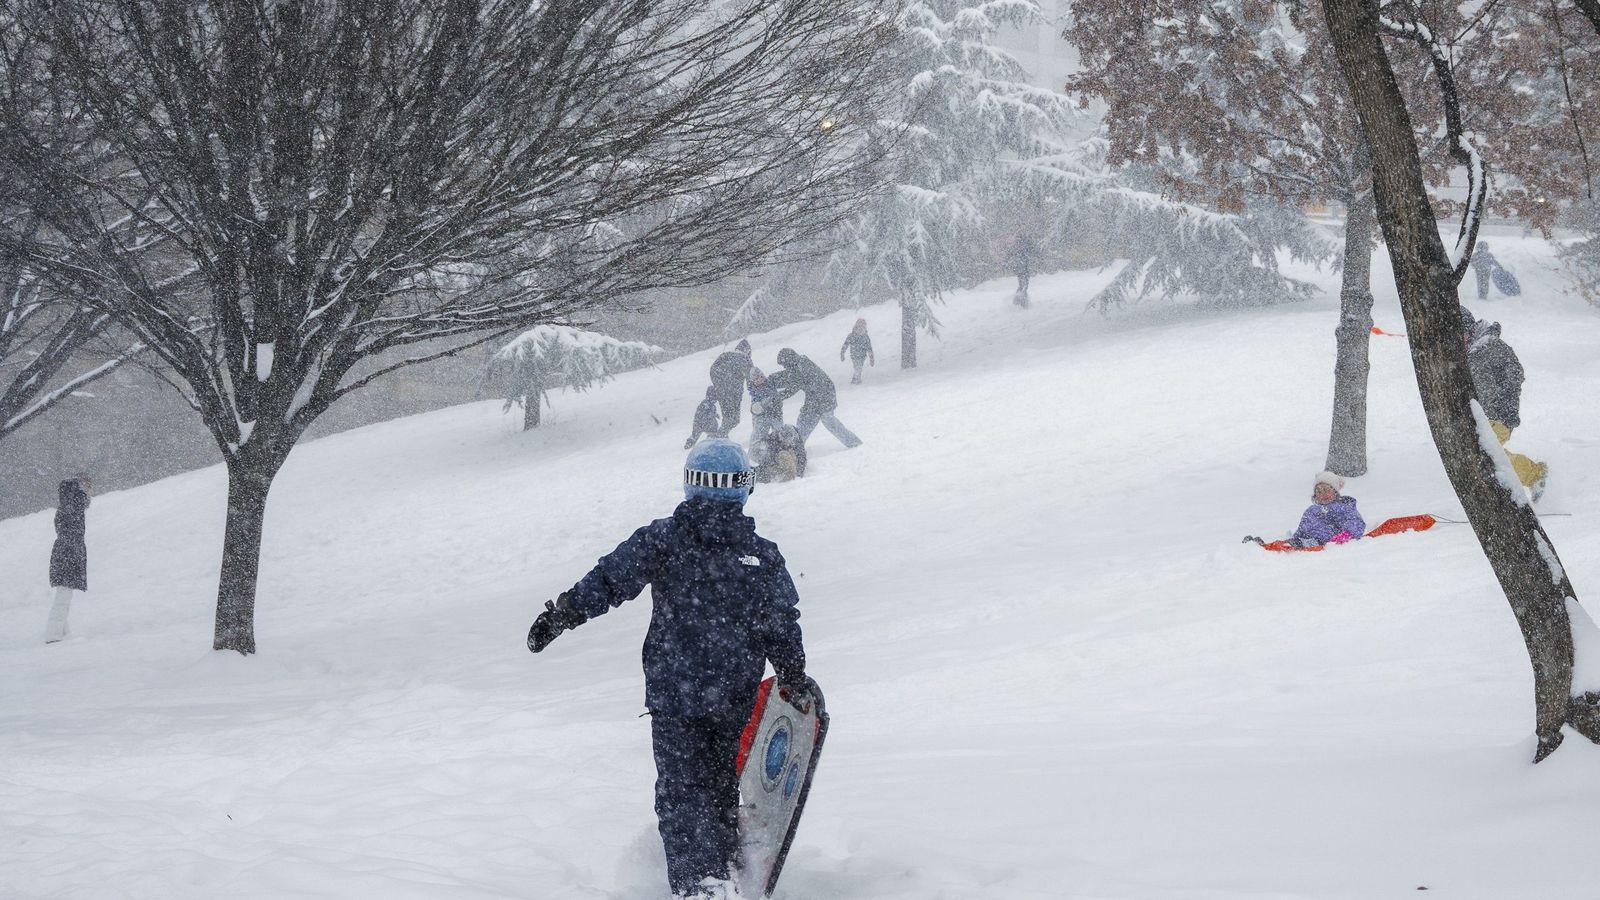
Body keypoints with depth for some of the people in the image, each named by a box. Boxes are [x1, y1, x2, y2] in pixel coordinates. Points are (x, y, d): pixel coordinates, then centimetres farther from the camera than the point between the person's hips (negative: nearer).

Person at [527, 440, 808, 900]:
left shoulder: (662, 538, -5)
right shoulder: (763, 555, 2)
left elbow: (610, 578, -9)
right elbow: (783, 628, 3)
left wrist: (563, 612, -1)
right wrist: (796, 683, 15)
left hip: (673, 693, -3)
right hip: (735, 697, 3)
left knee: (682, 791, -3)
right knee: (722, 785, 20)